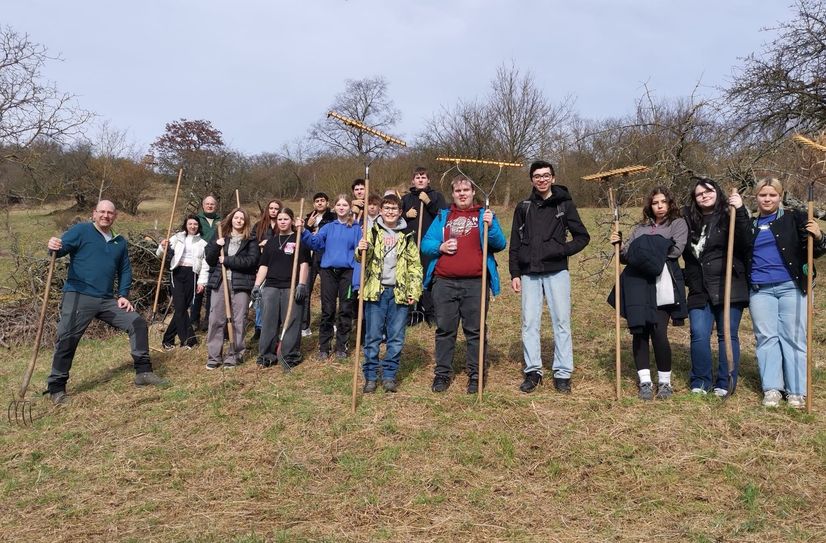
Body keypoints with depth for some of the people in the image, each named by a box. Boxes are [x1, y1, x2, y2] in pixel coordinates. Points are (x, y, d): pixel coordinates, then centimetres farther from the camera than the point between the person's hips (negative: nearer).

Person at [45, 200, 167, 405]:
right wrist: (54, 247, -38)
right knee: (67, 339, -9)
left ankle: (143, 372, 10)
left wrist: (123, 295, 8)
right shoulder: (81, 230, 0)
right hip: (79, 296, -6)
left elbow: (125, 270, 20)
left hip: (108, 300, 6)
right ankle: (56, 388, 4)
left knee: (138, 323, 2)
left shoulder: (120, 242, 17)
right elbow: (62, 246, -13)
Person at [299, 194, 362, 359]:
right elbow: (315, 242, -3)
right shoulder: (328, 227, 10)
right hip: (328, 271, 1)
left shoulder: (356, 228, 3)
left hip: (347, 272, -1)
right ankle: (323, 347, 13)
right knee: (327, 310, 5)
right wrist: (303, 232, -20)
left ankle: (342, 346, 15)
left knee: (345, 310, 5)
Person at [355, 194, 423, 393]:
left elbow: (415, 266, 9)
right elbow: (363, 258, -3)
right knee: (372, 337, 3)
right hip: (375, 291, -1)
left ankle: (389, 376, 16)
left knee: (396, 338, 5)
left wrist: (414, 291, 0)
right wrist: (362, 251, -26)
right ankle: (370, 376, 13)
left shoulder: (407, 236, 8)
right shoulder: (372, 232, 6)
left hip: (399, 293, 1)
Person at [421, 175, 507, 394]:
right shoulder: (442, 217, 16)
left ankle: (476, 375, 11)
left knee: (475, 331, 2)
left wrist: (491, 226, -15)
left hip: (476, 283, -2)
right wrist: (440, 247, -8)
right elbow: (425, 244, 11)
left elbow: (500, 245, 1)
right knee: (444, 330, 7)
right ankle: (442, 373, 16)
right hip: (444, 283, 2)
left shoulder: (485, 215, 10)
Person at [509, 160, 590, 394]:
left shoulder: (565, 205, 4)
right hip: (529, 273, 2)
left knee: (561, 321, -1)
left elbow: (583, 236, 7)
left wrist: (564, 250, -9)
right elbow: (515, 244, 10)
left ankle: (562, 374, 6)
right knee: (529, 322, 2)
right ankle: (532, 371, 12)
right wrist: (515, 273, 3)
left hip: (557, 272, -2)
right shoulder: (523, 208, 10)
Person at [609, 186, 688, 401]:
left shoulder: (678, 223, 11)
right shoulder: (640, 228, 23)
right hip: (637, 286, 4)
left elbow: (675, 250, -6)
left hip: (661, 288, -4)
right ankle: (645, 382, 8)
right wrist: (619, 245, -1)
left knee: (659, 333, -9)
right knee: (639, 332, 1)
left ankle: (665, 382, 8)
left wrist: (649, 249, -3)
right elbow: (626, 256, 19)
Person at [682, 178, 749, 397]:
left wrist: (740, 212, -23)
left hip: (729, 287, -3)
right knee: (699, 335, -4)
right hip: (699, 290, 3)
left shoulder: (730, 216, -1)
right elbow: (684, 253, 22)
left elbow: (746, 243, -16)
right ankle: (700, 381, 11)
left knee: (728, 335, 3)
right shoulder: (689, 221, 10)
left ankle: (725, 383, 13)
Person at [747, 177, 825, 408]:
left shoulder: (794, 218, 3)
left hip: (791, 288, -2)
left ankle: (796, 391, 7)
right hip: (760, 291, 3)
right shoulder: (750, 224, 13)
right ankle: (772, 389, 7)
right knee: (766, 337, 2)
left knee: (794, 337, 0)